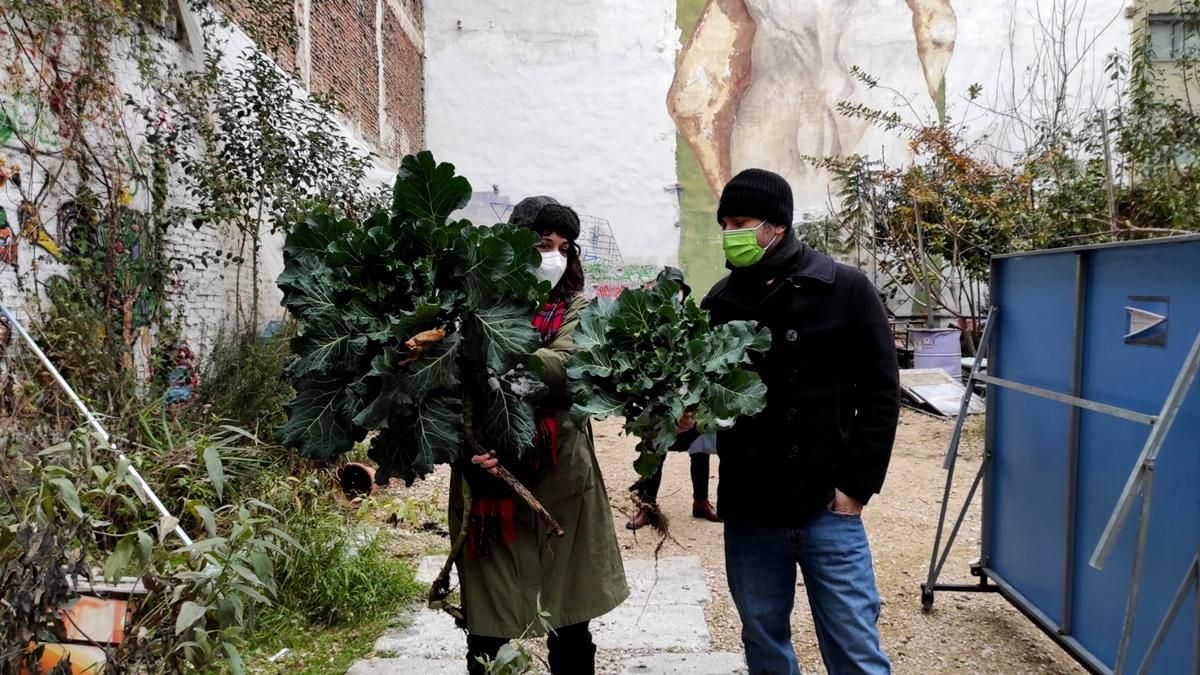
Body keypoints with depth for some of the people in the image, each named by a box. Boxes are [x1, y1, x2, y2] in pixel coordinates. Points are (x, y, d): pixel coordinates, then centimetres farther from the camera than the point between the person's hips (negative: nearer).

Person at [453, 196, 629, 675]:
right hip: (489, 481, -1)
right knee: (486, 626, 10)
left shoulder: (574, 309, 5)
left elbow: (566, 367, -16)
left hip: (560, 479, 1)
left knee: (571, 622, 13)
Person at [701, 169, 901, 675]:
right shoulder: (719, 303, 5)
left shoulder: (844, 289, -4)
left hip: (828, 507, -3)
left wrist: (857, 485, -8)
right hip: (747, 511, 3)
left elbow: (880, 392, -3)